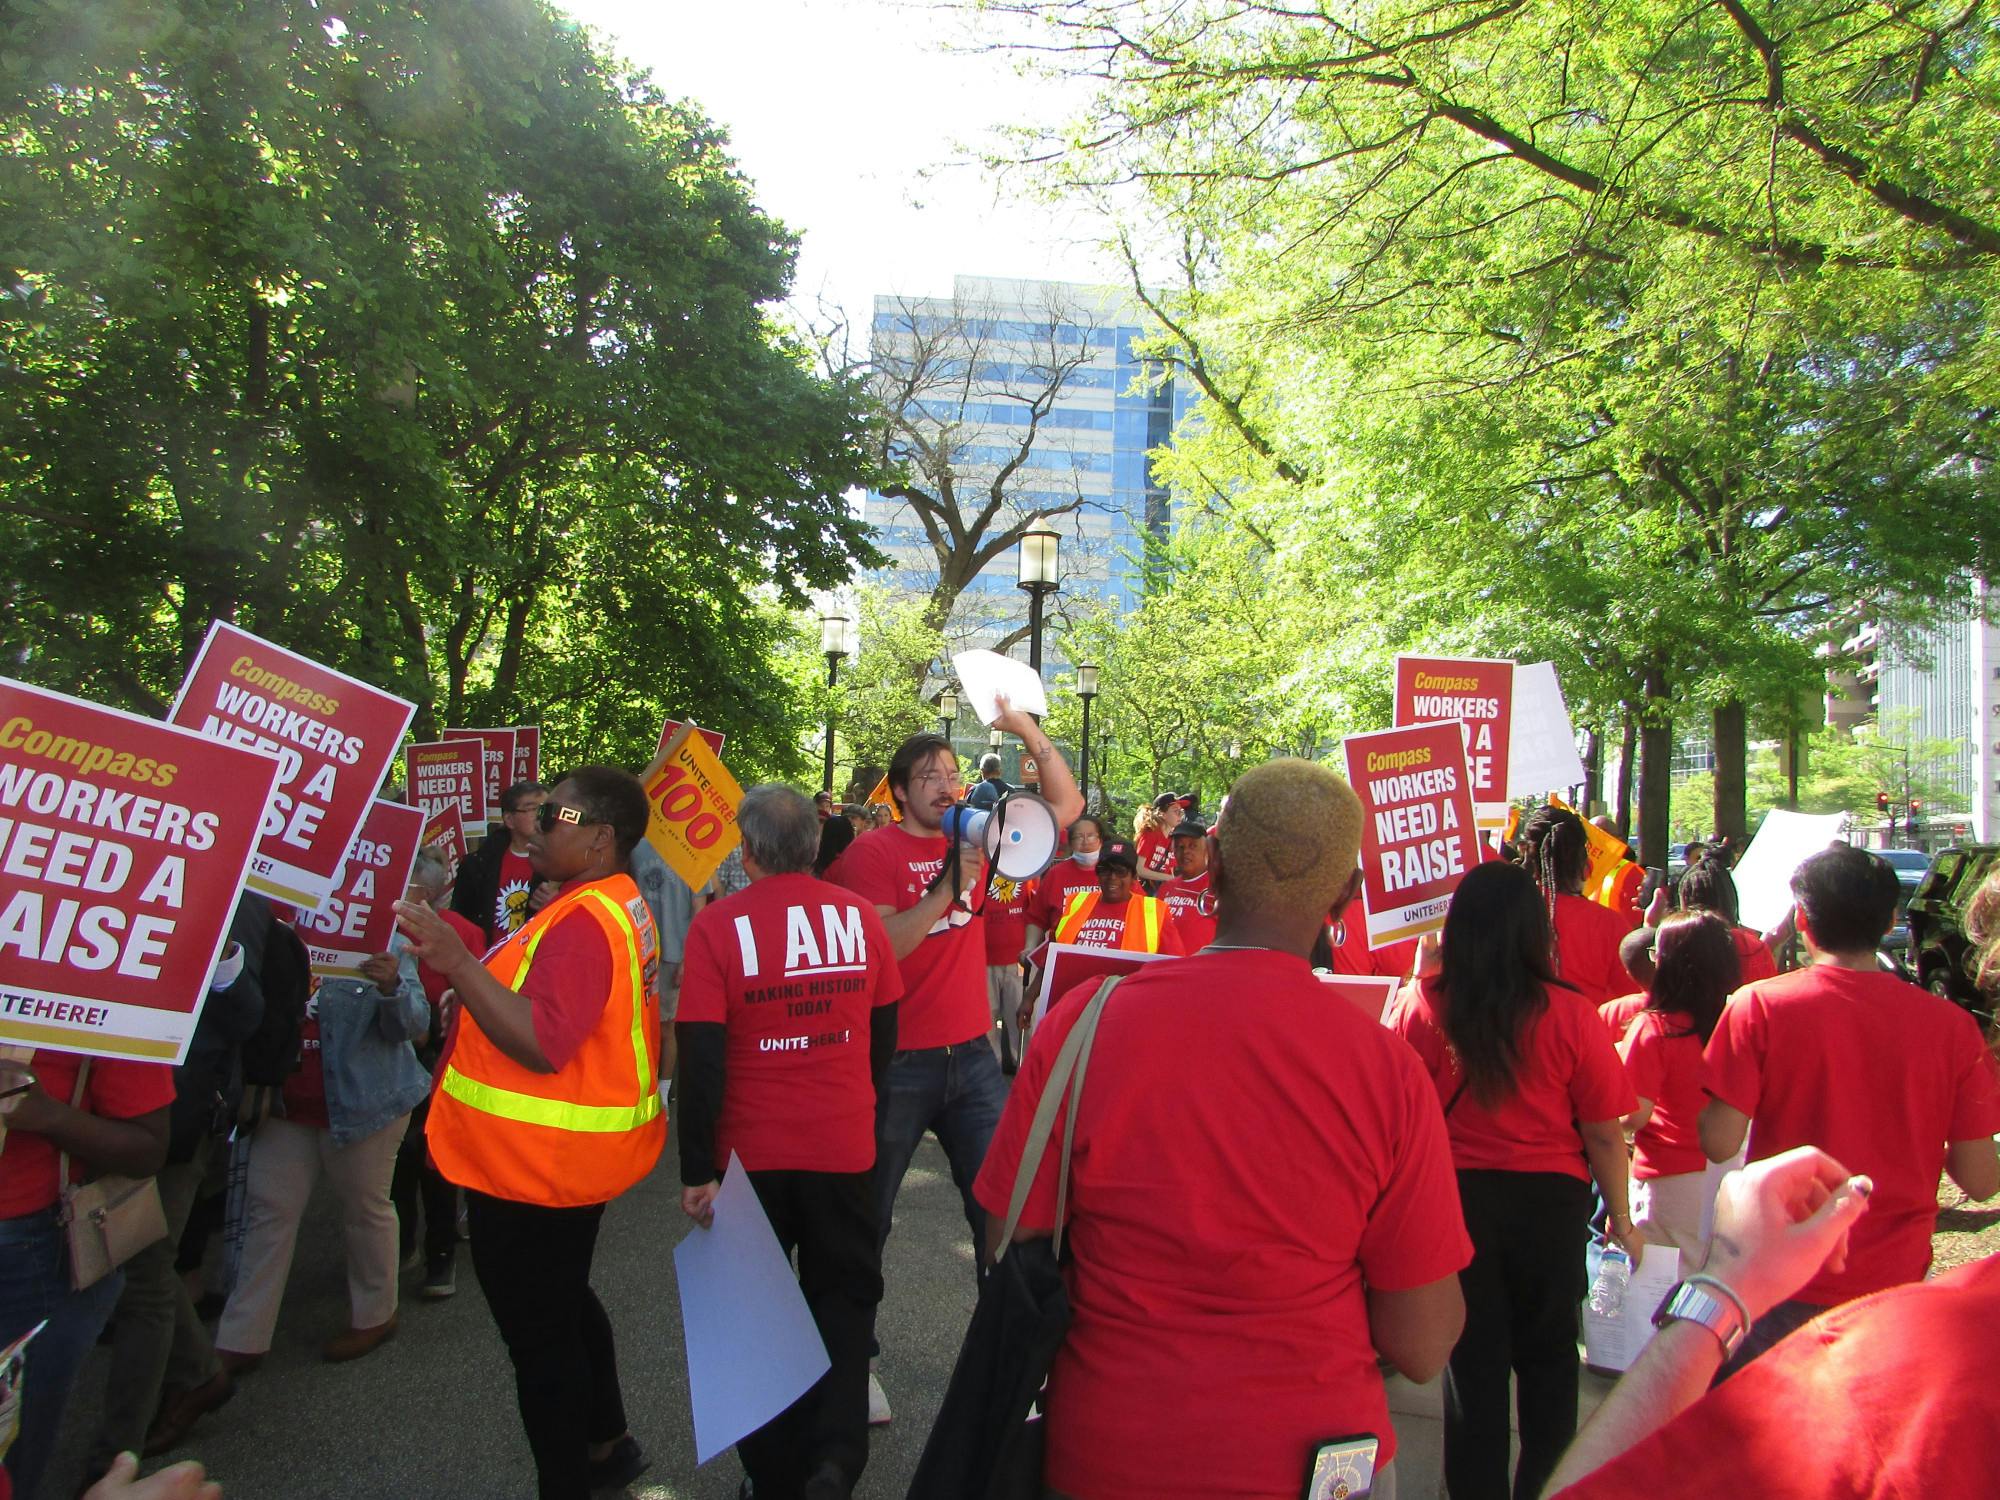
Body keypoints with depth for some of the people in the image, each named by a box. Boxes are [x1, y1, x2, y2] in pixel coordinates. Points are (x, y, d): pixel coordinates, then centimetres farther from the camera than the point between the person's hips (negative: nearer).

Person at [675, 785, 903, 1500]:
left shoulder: (719, 925, -13)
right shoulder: (859, 914, -5)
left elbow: (700, 1057, -15)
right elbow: (884, 1031, 6)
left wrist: (697, 1170, -7)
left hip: (751, 1152, -1)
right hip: (845, 1146, 2)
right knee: (844, 1294, 19)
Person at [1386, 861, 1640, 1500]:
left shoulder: (1417, 1004, -13)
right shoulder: (1570, 1016, -15)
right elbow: (1605, 1134, -8)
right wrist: (1621, 1217, 6)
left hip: (1455, 1197, 0)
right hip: (1550, 1197, 0)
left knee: (1472, 1359, 16)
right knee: (1548, 1357, 21)